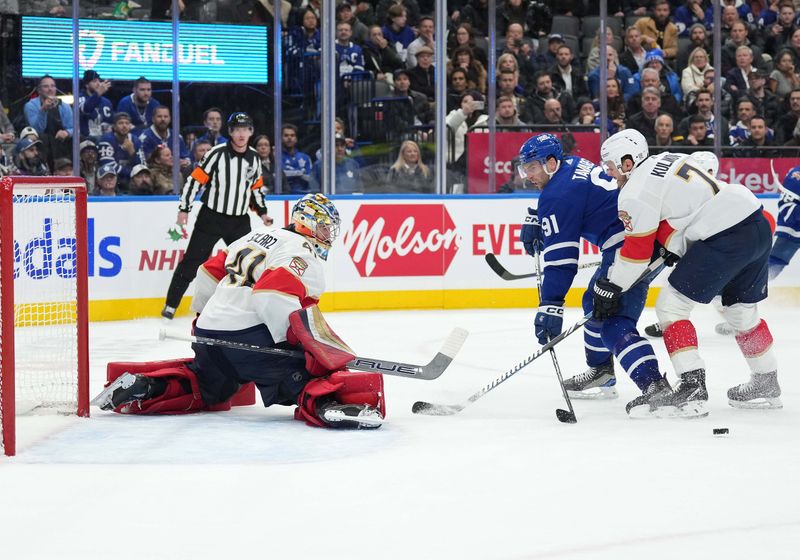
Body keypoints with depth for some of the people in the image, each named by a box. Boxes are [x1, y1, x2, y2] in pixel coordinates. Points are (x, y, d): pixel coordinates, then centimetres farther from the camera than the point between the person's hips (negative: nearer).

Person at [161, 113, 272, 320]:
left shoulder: (254, 158, 5)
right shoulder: (218, 154, -12)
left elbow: (255, 187, 19)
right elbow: (195, 180, -11)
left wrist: (262, 212, 12)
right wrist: (184, 208, -14)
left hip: (239, 221, 5)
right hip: (211, 217, -5)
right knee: (192, 261, -4)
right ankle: (171, 305, 0)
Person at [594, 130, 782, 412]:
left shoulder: (635, 193, -4)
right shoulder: (671, 159, 21)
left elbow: (636, 251, -2)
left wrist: (609, 289, 7)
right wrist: (674, 247, 29)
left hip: (726, 238, -9)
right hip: (758, 224, 9)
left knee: (671, 306, 0)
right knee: (741, 310, 25)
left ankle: (692, 387, -8)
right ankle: (766, 385, 35)